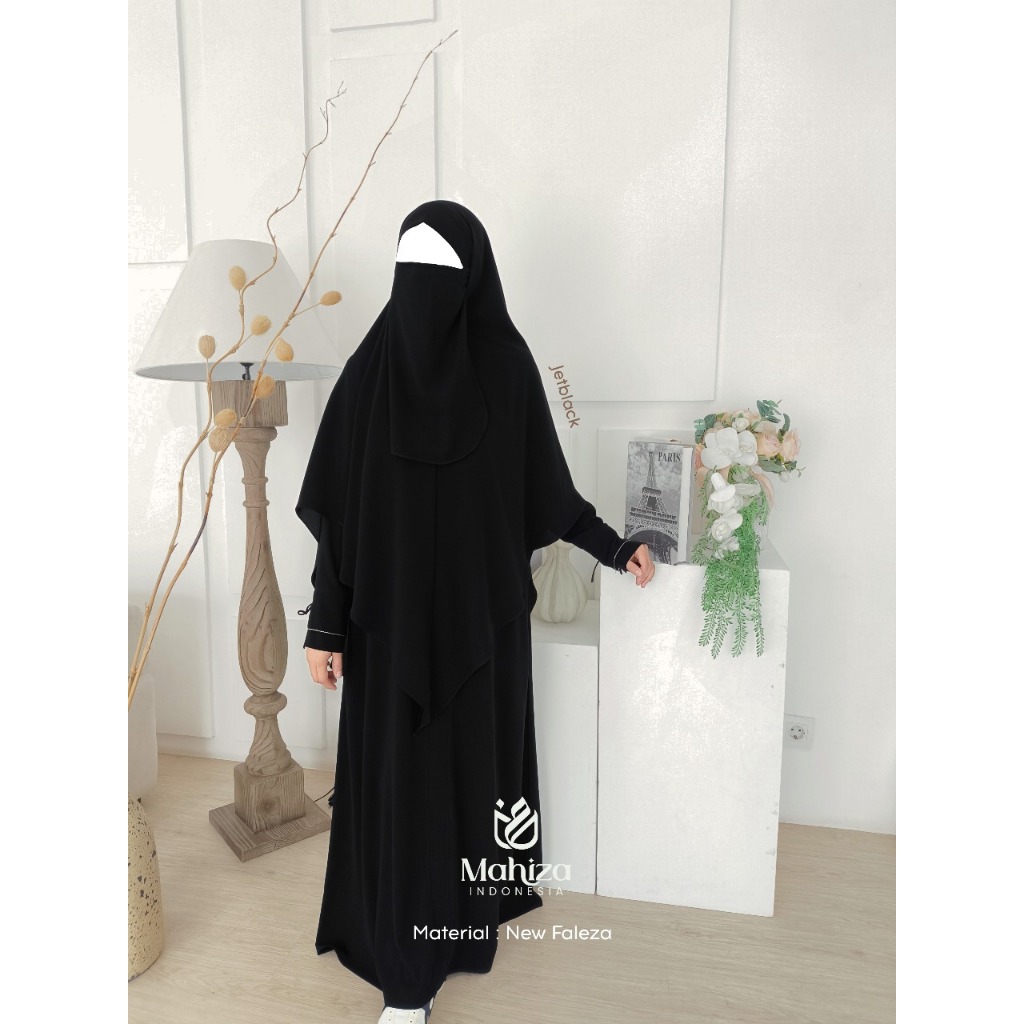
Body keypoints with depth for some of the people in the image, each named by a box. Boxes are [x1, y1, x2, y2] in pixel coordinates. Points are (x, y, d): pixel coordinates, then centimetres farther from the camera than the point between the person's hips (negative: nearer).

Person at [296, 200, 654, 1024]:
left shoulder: (507, 365, -4)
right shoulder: (373, 368, -5)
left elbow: (548, 488, 6)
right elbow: (340, 508, -5)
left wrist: (614, 546, 11)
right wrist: (326, 624, -6)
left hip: (483, 609, 1)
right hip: (394, 613, -1)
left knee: (479, 755, 16)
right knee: (402, 775, 6)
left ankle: (472, 906, 45)